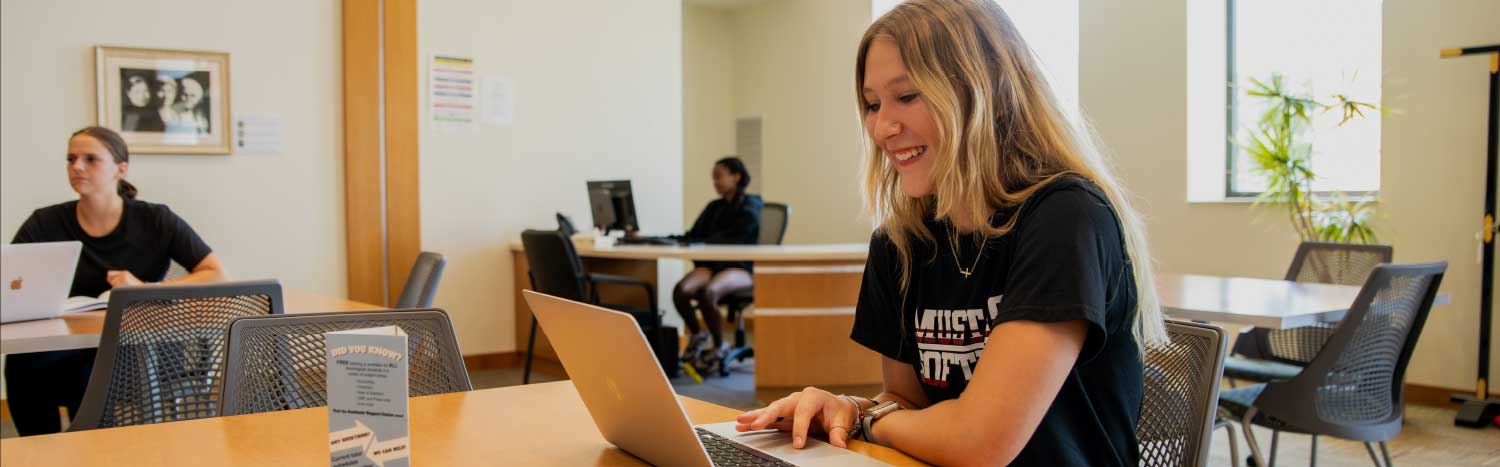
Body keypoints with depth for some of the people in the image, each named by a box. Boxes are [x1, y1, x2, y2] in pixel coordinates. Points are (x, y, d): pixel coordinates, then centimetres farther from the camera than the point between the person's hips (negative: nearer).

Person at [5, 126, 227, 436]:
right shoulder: (45, 224, 4)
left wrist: (145, 290, -19)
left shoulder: (157, 221, -2)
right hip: (66, 352, 2)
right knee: (22, 362, -30)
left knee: (91, 373, -34)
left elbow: (217, 276, -9)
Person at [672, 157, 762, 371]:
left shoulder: (750, 209, -4)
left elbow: (726, 242, -15)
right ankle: (696, 334, 2)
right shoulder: (714, 207, 17)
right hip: (712, 264, 5)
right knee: (681, 290, -28)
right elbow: (692, 236, 12)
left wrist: (690, 244, -21)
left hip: (740, 267, -5)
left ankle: (719, 347, -11)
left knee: (707, 293, -37)